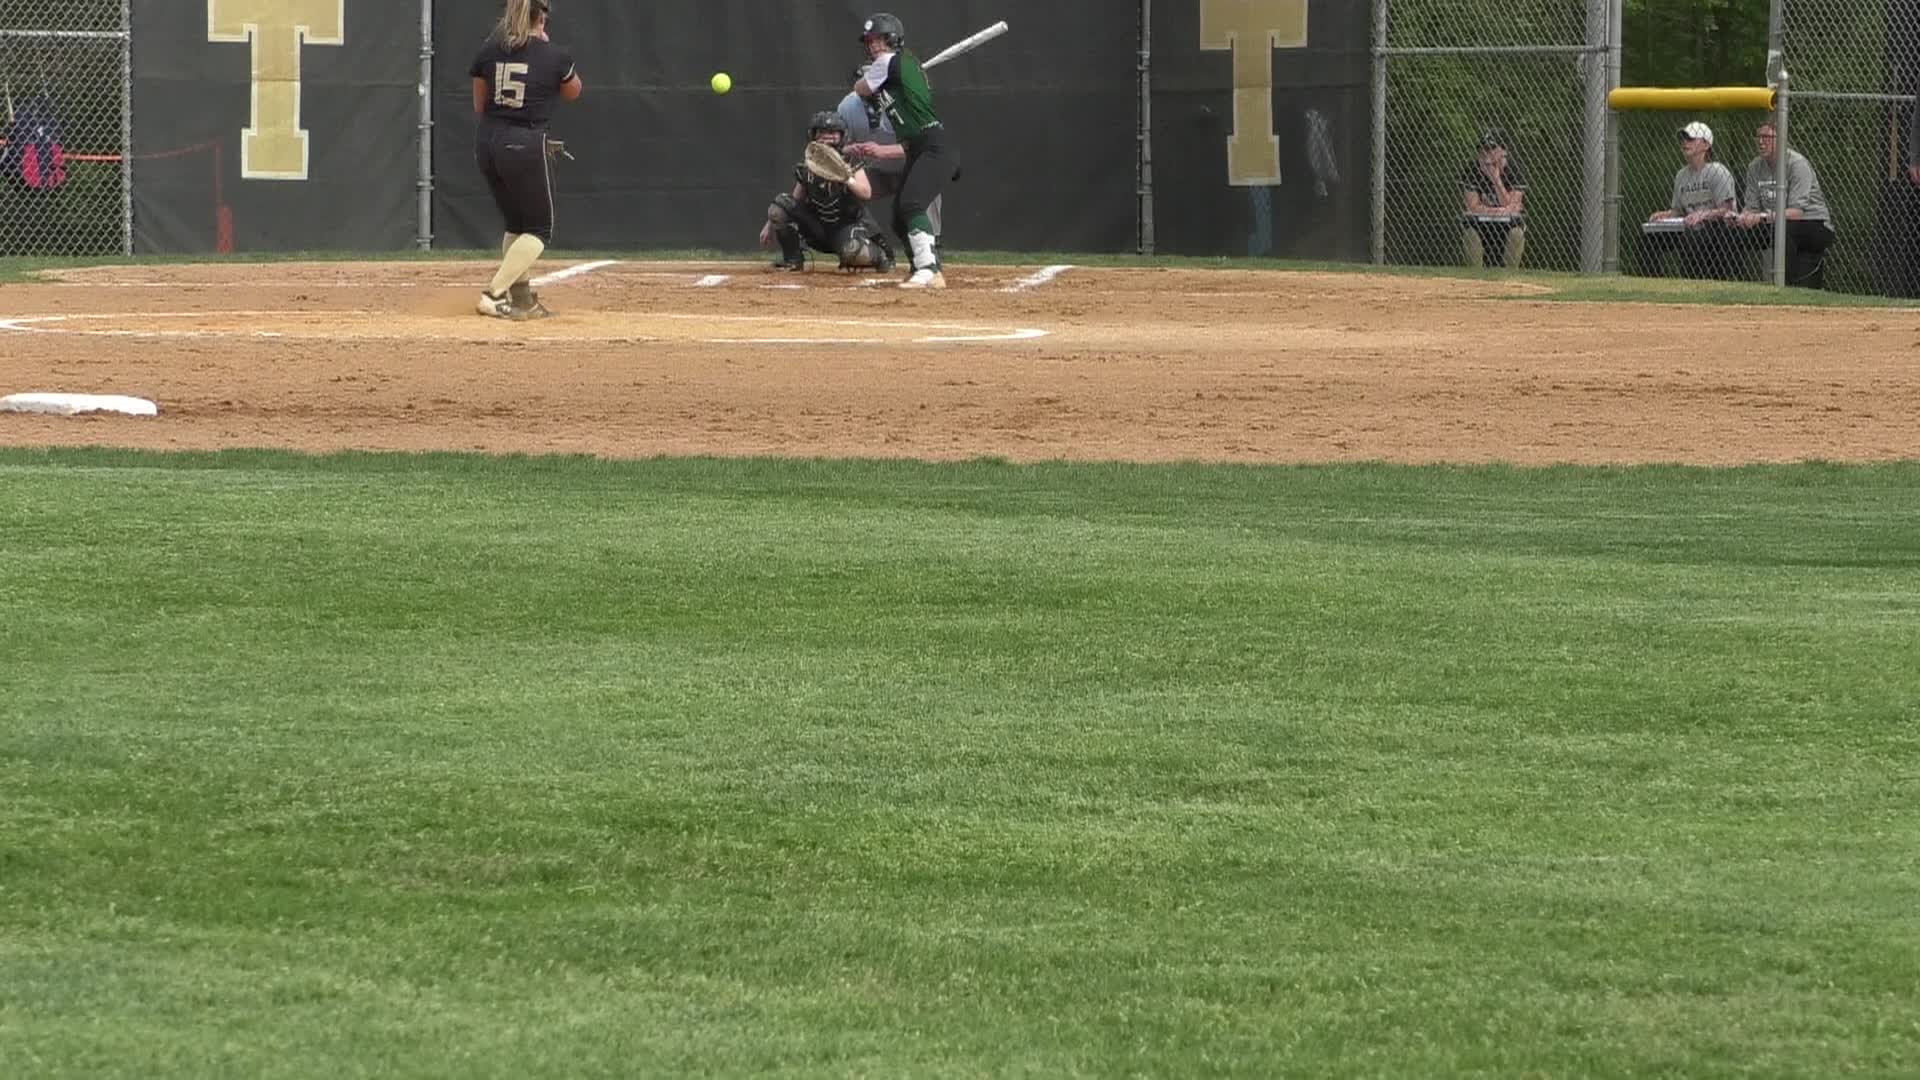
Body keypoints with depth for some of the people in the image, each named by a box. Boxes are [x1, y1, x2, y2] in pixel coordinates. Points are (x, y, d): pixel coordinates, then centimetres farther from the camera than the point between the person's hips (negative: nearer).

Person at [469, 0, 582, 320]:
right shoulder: (555, 57, -5)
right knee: (539, 230, 5)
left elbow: (479, 104, 12)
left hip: (487, 142, 5)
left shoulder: (489, 51, 4)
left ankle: (522, 300, 21)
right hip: (526, 145, -5)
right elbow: (573, 92, 16)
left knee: (517, 224, 21)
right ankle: (494, 295, -10)